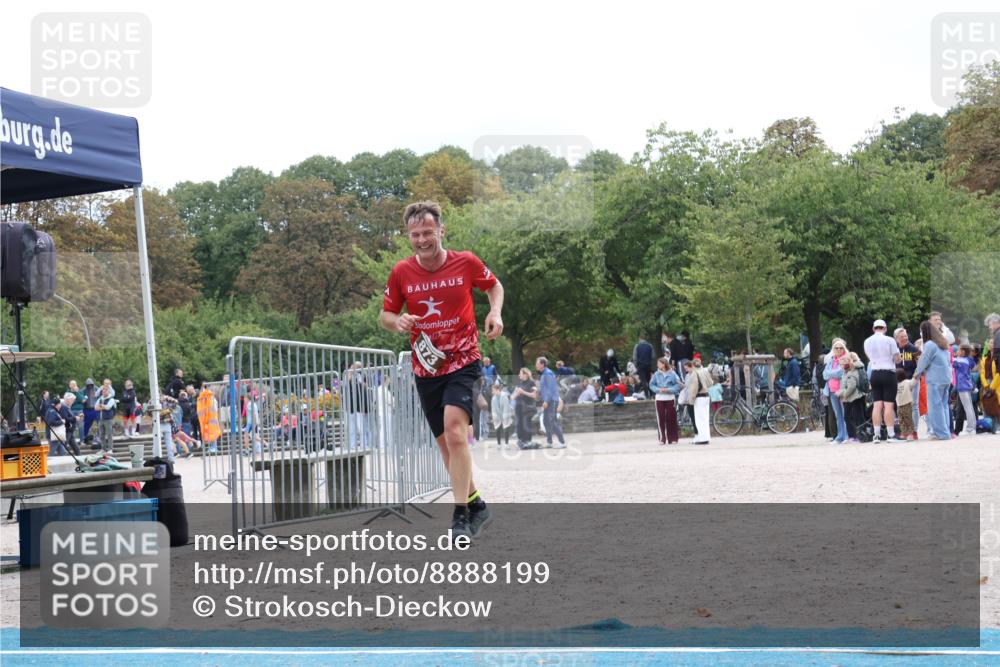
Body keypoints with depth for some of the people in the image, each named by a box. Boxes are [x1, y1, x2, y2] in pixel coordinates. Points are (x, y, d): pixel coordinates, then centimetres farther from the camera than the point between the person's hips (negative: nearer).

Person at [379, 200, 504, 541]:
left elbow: (494, 286, 13)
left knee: (455, 431, -24)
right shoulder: (401, 272, -2)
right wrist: (396, 322, -15)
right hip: (426, 369, 4)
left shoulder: (466, 263, -6)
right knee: (447, 443, 10)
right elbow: (385, 315, 8)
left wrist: (495, 313, -6)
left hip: (463, 362, -4)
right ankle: (476, 505, 29)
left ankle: (461, 516, -21)